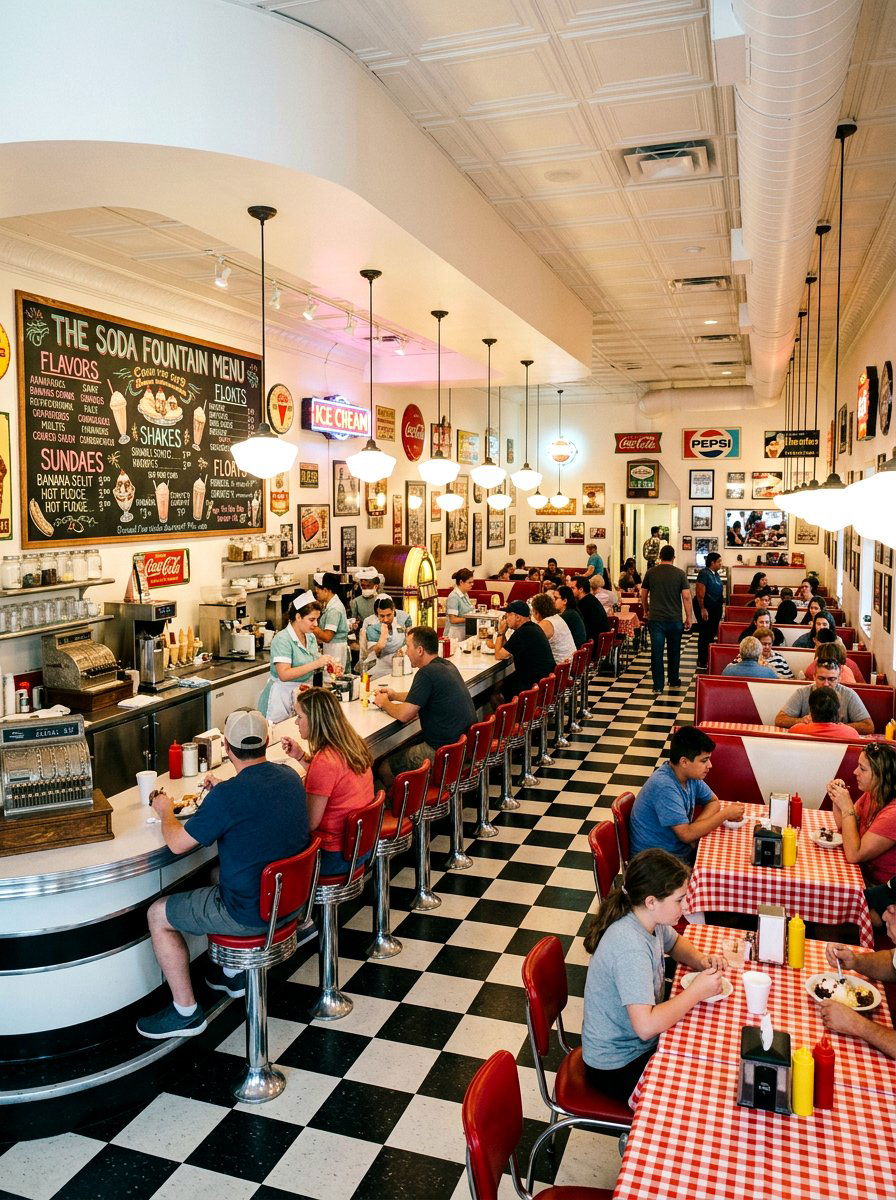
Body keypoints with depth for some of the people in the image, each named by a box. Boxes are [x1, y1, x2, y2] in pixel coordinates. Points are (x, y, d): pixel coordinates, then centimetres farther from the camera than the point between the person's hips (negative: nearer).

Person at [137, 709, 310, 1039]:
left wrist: (165, 812, 4)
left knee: (158, 914, 11)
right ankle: (232, 974, 44)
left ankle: (186, 1013, 19)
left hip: (252, 912, -8)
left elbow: (177, 843, -15)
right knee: (220, 881, 35)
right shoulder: (290, 776, -3)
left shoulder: (229, 795, -26)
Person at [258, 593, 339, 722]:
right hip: (283, 696, -7)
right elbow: (284, 675, -25)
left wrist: (325, 665, -5)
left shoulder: (311, 637, 7)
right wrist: (316, 664, -28)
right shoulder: (282, 639, -17)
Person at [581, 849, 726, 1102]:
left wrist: (700, 959, -5)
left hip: (638, 1042, 8)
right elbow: (646, 1026, -37)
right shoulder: (630, 947, -33)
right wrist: (696, 991, -26)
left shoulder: (650, 919, -7)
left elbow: (675, 943, 16)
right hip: (618, 1068, -8)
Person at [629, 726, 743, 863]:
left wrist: (695, 829, -9)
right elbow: (686, 834, -26)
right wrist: (725, 814, -17)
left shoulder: (691, 775, -2)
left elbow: (714, 802, 11)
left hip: (682, 849, 8)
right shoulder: (664, 786, -27)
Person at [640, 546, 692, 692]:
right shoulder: (680, 574, -3)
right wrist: (689, 617, 1)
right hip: (675, 619, 0)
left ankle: (658, 685, 1)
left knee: (657, 652, 1)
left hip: (655, 618, 0)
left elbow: (643, 595, 8)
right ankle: (674, 680, 27)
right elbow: (686, 597, -7)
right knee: (674, 651, 16)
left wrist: (647, 611, 25)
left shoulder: (651, 573, 1)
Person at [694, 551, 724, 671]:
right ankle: (702, 663, 3)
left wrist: (720, 605, 19)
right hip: (705, 608, -9)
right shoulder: (704, 573, -16)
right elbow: (700, 593, -20)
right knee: (704, 635, -3)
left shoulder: (715, 574, 11)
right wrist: (702, 609, -22)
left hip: (715, 609, 9)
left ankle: (709, 660, 22)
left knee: (711, 634, 13)